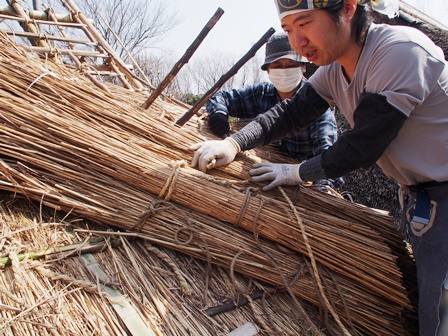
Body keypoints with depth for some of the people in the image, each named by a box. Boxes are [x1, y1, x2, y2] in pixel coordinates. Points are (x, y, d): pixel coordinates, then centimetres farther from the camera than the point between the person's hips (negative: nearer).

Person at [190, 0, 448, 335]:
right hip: (416, 192, 7)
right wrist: (233, 143, -14)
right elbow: (292, 112, 1)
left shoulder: (401, 50, -28)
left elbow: (362, 146, -26)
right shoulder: (333, 67, -2)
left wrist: (298, 173, -13)